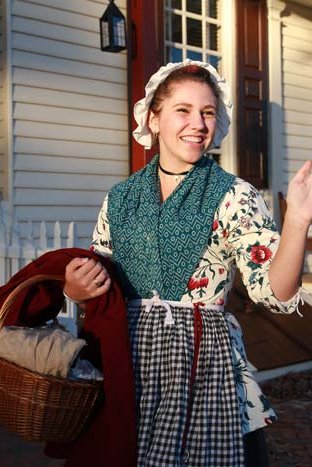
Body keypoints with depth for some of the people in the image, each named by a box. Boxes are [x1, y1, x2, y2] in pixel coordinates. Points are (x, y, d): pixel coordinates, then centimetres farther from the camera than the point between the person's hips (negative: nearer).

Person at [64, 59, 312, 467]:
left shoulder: (233, 196, -5)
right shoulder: (120, 199, 7)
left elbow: (274, 293, -15)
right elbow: (96, 283, 17)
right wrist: (75, 290, -6)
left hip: (202, 362, -3)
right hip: (128, 361, 4)